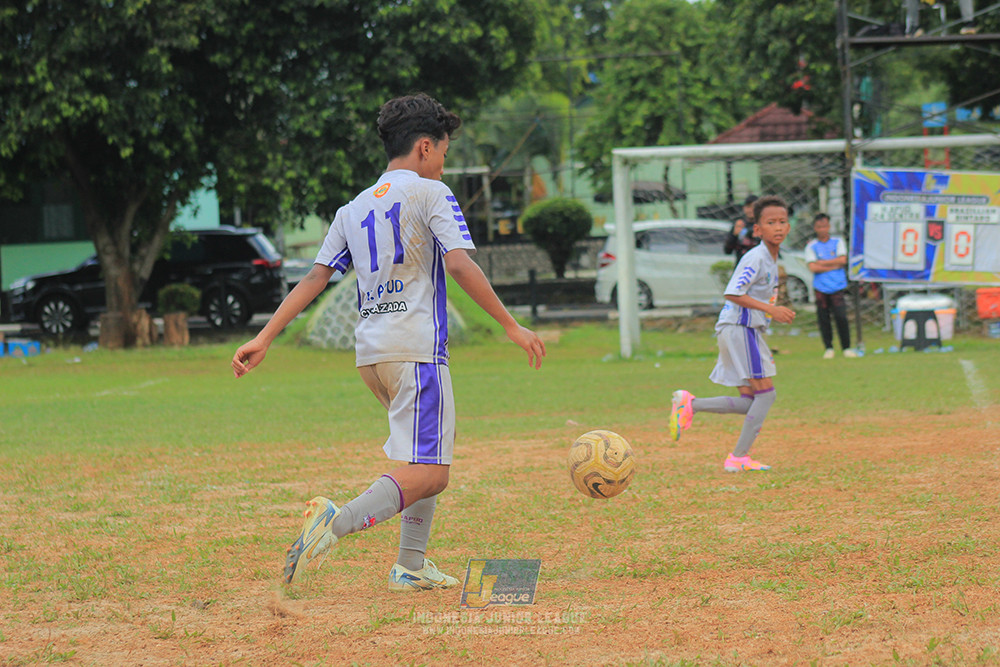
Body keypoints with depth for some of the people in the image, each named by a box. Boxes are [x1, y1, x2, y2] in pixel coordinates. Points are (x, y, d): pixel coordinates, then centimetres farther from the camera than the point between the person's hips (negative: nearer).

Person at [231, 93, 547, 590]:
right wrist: (511, 326, -10)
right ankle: (337, 523, -34)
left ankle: (411, 566, 17)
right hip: (416, 349, -8)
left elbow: (315, 277, 9)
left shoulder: (354, 209, 18)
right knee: (427, 473, -14)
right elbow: (459, 264, -12)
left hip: (370, 353, 8)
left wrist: (264, 338, 6)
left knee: (426, 458, 23)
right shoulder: (430, 194, 1)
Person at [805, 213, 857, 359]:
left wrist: (823, 262, -5)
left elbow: (843, 260, -4)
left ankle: (846, 348, -1)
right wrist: (834, 266, -6)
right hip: (820, 288, 1)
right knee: (823, 318, -1)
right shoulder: (811, 246, 6)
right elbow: (812, 267, -6)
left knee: (841, 317, -9)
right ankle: (828, 348, 10)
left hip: (838, 287, 0)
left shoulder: (838, 242, 9)